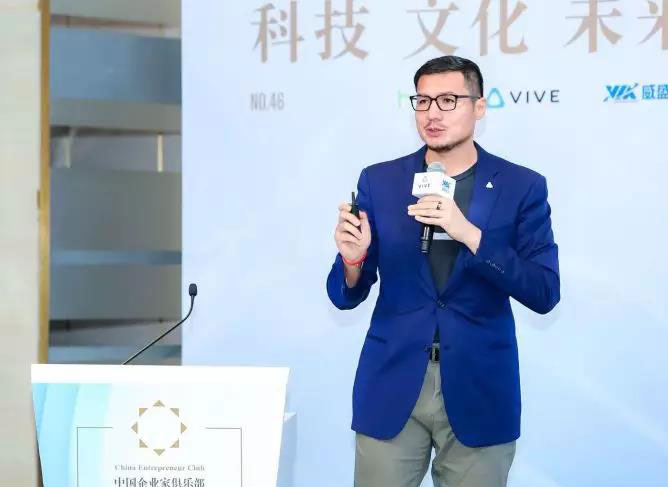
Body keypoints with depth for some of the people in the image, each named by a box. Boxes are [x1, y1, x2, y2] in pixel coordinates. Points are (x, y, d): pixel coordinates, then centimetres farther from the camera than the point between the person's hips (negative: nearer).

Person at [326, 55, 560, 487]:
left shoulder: (522, 187, -1)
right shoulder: (379, 181, 3)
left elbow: (544, 293, -10)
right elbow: (346, 297, 4)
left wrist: (469, 233, -22)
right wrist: (353, 259, -19)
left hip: (479, 391, -1)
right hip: (391, 387, 1)